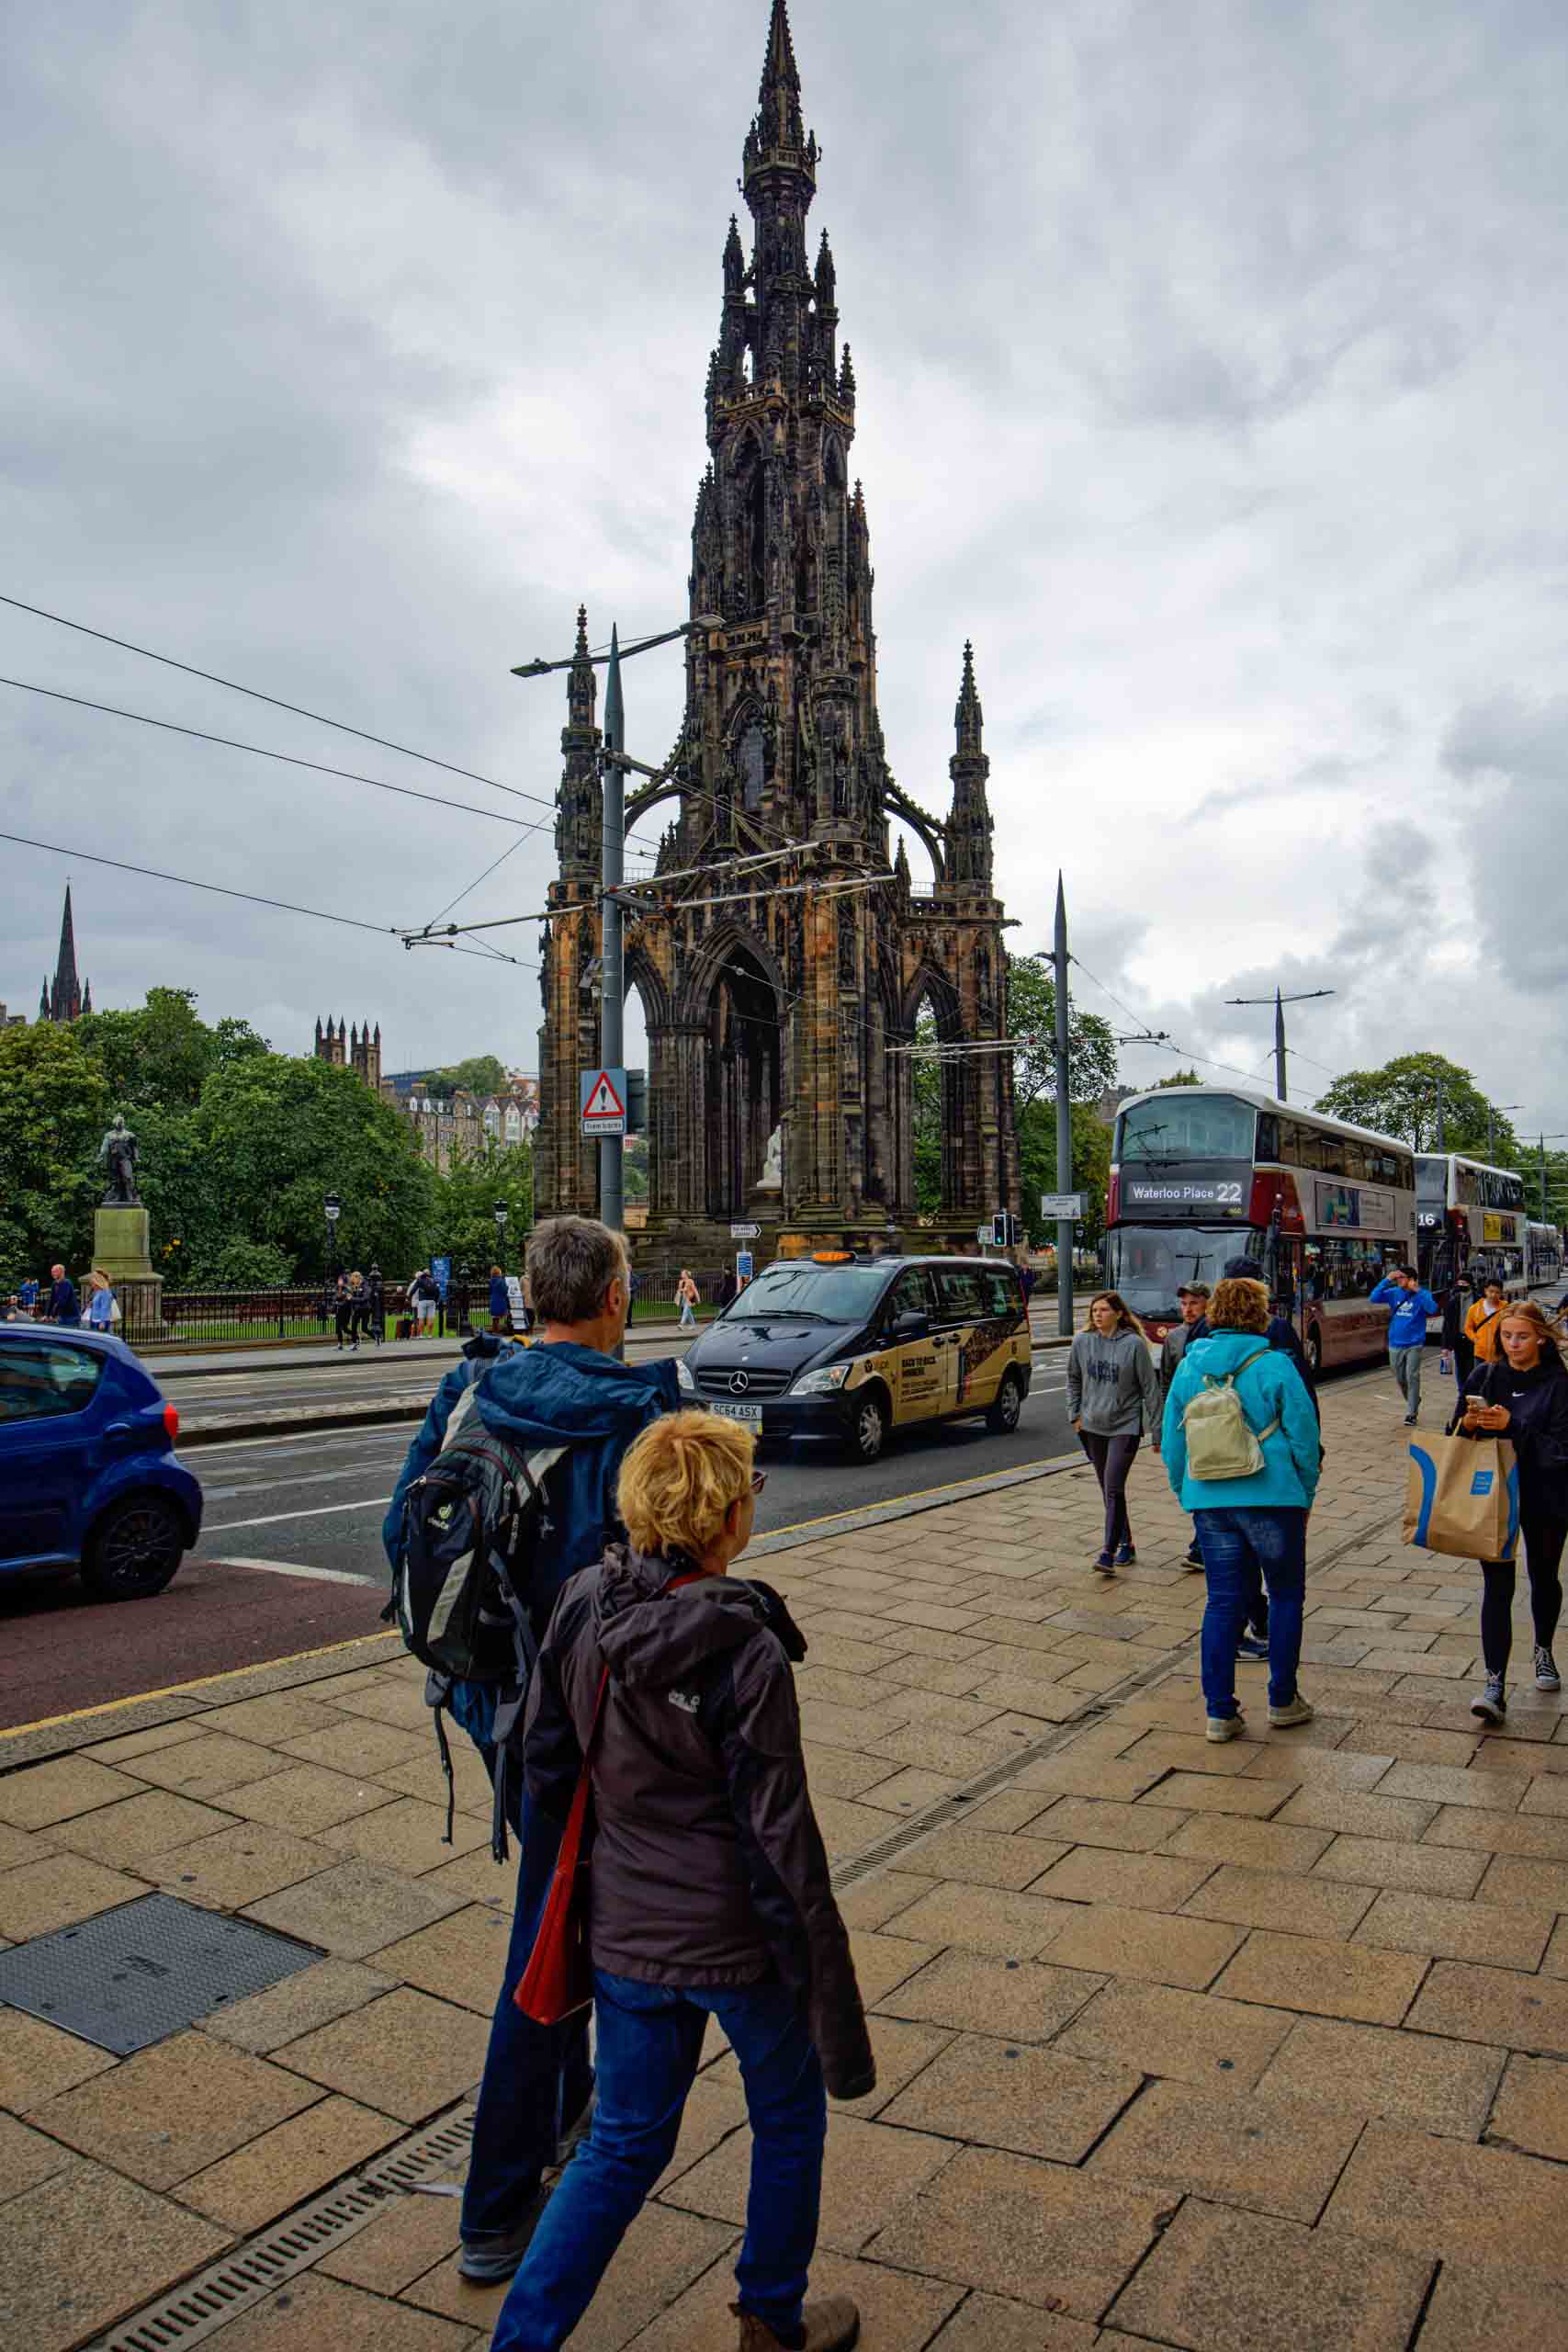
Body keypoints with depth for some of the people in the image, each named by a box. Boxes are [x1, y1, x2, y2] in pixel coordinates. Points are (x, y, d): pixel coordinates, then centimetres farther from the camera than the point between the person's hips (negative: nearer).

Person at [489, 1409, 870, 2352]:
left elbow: (548, 1767, 2)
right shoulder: (745, 1652, -25)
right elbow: (781, 1835, -20)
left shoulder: (582, 1608, -8)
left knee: (626, 2142, 22)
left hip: (625, 1929, 5)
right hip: (739, 1938, -4)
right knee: (789, 2117, 23)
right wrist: (833, 2004, -11)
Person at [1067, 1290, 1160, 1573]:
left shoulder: (1134, 1344, -13)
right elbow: (1073, 1380, 15)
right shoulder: (1082, 1342, -1)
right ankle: (1125, 1543, 28)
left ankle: (1108, 1553, -10)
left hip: (1125, 1426, -5)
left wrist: (1157, 1430, -7)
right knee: (1108, 1491, 13)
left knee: (1114, 1488, -13)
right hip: (1093, 1426, 5)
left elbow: (1150, 1388, -8)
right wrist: (1075, 1414, 8)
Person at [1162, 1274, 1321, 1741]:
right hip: (1272, 1498, -4)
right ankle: (1283, 1701, 22)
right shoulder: (1274, 1366, -10)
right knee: (1286, 1597, 14)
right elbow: (1304, 1437, -6)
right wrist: (1306, 1494, 7)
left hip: (1210, 1503, 4)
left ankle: (1219, 1711, 10)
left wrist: (1186, 1495, 20)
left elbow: (1172, 1443, 9)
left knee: (1222, 1602, 9)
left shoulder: (1188, 1368, 4)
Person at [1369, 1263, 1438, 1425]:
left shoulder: (1422, 1295, -8)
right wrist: (1386, 1280, -14)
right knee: (1400, 1379, 15)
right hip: (1395, 1344, 4)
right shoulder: (1394, 1293, 1)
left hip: (1414, 1344, -4)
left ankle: (1411, 1414, -2)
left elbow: (1433, 1309, -25)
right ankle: (1413, 1402, 39)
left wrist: (1417, 1290, -26)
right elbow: (1373, 1299, -9)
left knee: (1412, 1378, -9)